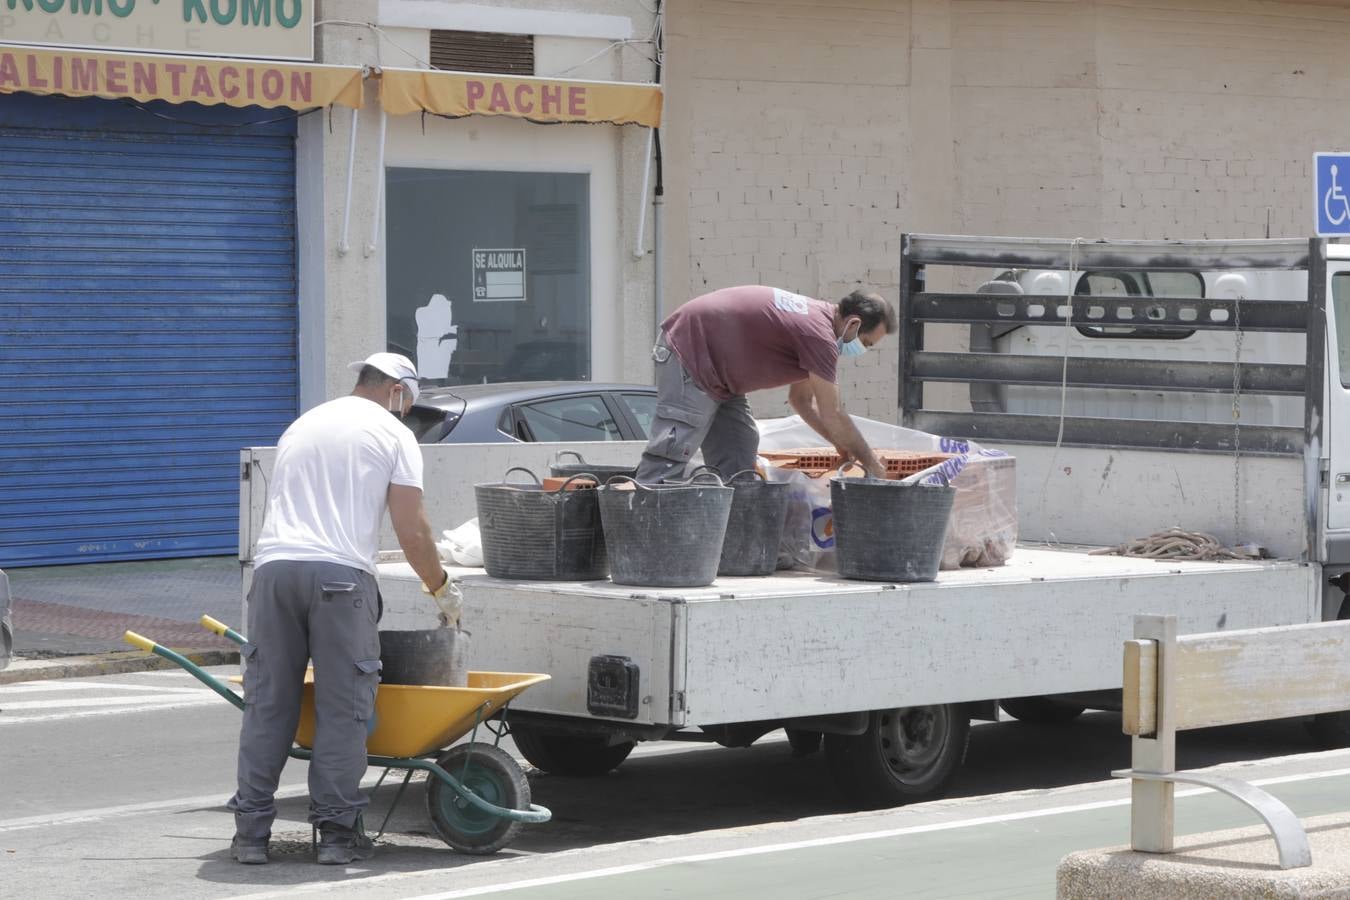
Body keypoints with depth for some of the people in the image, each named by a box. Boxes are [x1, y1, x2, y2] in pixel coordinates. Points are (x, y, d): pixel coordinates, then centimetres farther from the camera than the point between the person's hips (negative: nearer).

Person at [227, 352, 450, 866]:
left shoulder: (302, 425, 27)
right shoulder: (393, 434, 10)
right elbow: (411, 531, 3)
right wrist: (439, 587, 17)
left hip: (274, 567, 5)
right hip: (340, 573, -4)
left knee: (267, 705, 7)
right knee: (342, 709, 2)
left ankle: (251, 832, 8)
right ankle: (336, 832, 2)